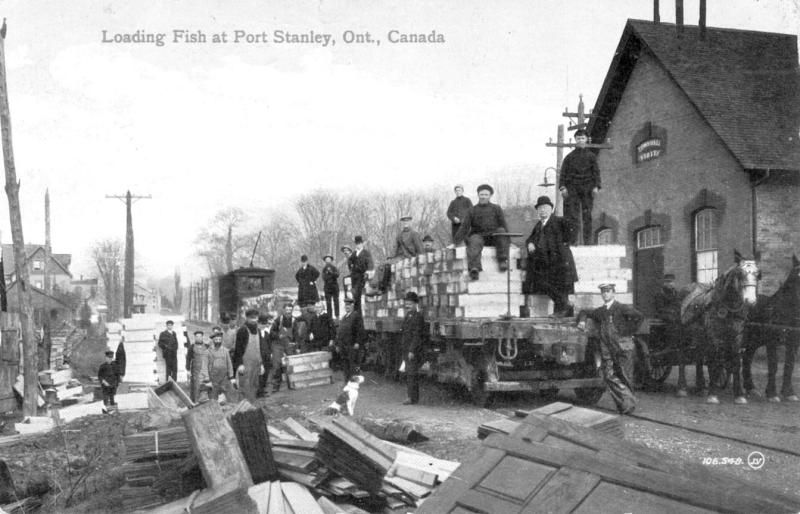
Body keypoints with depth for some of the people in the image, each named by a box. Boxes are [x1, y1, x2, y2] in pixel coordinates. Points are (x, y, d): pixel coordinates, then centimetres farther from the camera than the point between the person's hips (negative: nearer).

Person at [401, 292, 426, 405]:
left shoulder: (418, 317, -13)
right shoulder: (408, 316, 16)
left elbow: (417, 335, -18)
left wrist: (412, 351, -22)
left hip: (414, 350, -9)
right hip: (407, 349, 9)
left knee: (412, 374, -8)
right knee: (409, 373, 11)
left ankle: (413, 398, -5)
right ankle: (412, 396, 17)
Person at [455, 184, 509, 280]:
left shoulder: (496, 208, 16)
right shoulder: (472, 210, 15)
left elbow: (504, 225, 10)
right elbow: (465, 227, 8)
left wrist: (507, 241, -4)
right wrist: (456, 241, -4)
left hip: (493, 237, 1)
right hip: (478, 236, -1)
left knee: (501, 231, -29)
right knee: (474, 243, -34)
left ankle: (503, 260, -32)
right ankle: (474, 268, -56)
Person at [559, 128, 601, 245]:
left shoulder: (591, 156, 11)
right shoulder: (570, 156, 10)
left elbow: (596, 172, 7)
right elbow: (563, 172, 6)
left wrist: (596, 186, -6)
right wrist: (562, 186, -6)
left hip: (587, 188, 0)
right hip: (573, 188, 0)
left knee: (587, 215, -1)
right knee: (572, 215, -6)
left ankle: (587, 241, 1)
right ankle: (572, 241, -6)